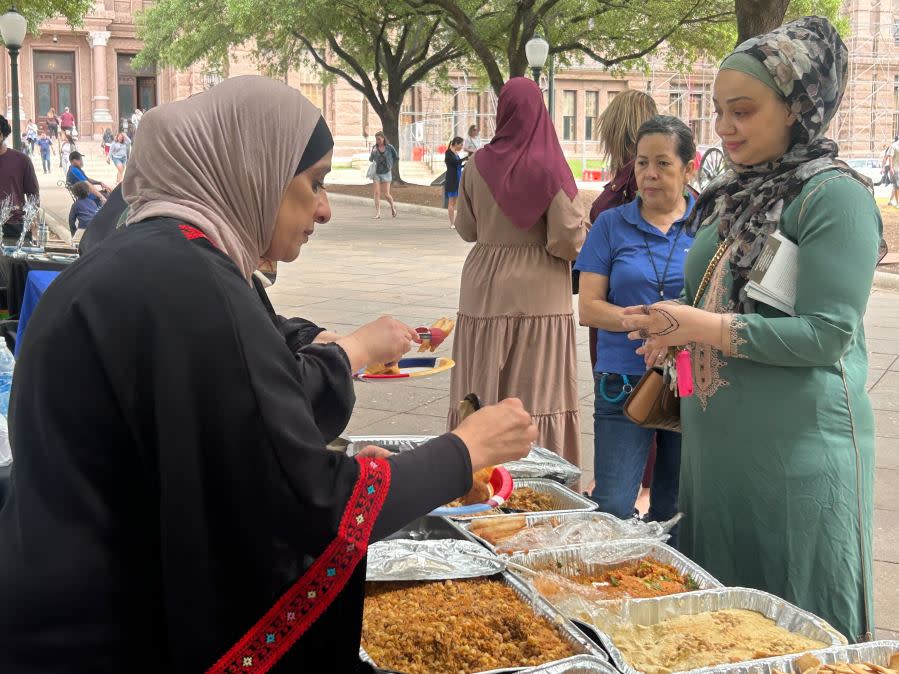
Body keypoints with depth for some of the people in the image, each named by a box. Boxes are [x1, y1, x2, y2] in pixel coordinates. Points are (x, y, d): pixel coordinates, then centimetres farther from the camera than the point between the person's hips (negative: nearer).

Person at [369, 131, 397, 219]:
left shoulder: (389, 147, -5)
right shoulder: (375, 147, 0)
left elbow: (396, 157, 8)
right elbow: (370, 159, 0)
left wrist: (390, 165, 10)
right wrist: (373, 152, -17)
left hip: (386, 173, -2)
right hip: (376, 173, 2)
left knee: (386, 194, -2)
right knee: (377, 193, -6)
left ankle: (392, 206, 28)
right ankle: (378, 213, -4)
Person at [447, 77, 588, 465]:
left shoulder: (478, 165, -2)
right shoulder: (550, 166, -10)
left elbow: (465, 229, 8)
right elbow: (570, 237, -13)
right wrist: (582, 224, 8)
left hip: (486, 289, 2)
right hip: (540, 292, -2)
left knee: (483, 388, 9)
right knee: (537, 390, 4)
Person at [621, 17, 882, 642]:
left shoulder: (836, 197, -13)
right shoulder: (732, 194, 11)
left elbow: (826, 333, -18)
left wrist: (704, 327, -22)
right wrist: (674, 327, 0)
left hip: (797, 449, -8)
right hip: (715, 442, 8)